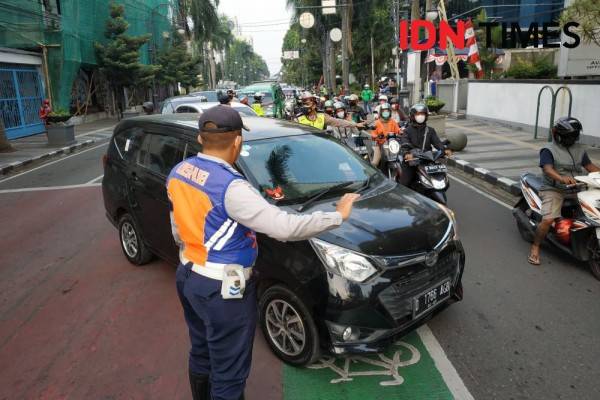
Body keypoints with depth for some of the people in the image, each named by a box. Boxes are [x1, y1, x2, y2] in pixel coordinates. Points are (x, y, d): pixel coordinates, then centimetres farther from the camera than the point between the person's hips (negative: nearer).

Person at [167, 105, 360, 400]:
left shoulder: (178, 173, 1)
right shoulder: (231, 187, -26)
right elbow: (285, 227, -30)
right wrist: (338, 216, -19)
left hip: (187, 277, 9)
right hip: (222, 289, -9)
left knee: (201, 354, 28)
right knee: (228, 373, 9)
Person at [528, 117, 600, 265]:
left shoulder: (579, 149, 14)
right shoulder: (549, 150, -6)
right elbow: (548, 169, -21)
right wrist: (561, 178, -41)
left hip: (575, 188, 6)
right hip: (553, 190, -6)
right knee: (548, 219, -25)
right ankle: (535, 247, -6)